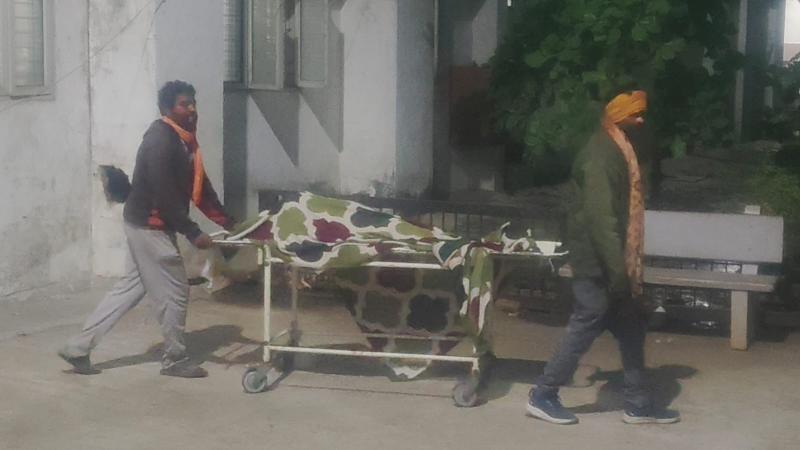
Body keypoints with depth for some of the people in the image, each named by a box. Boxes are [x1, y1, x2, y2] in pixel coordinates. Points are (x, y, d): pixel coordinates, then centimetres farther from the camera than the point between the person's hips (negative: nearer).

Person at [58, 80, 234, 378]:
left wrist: (226, 222, 7)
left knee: (132, 286, 14)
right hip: (150, 226, -10)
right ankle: (175, 360, 15)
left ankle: (78, 347, 17)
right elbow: (165, 195, -25)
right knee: (174, 291, 0)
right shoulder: (161, 141, -21)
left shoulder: (183, 140, 10)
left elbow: (199, 185, 13)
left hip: (149, 225, 10)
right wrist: (192, 233, -24)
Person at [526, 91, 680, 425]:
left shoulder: (616, 150, 14)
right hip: (598, 263, -10)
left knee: (631, 329, 12)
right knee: (585, 327, -2)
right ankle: (542, 396, 9)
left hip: (611, 261, 10)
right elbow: (599, 216, -26)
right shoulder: (601, 156, -18)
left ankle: (638, 404, 19)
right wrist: (618, 270, -27)